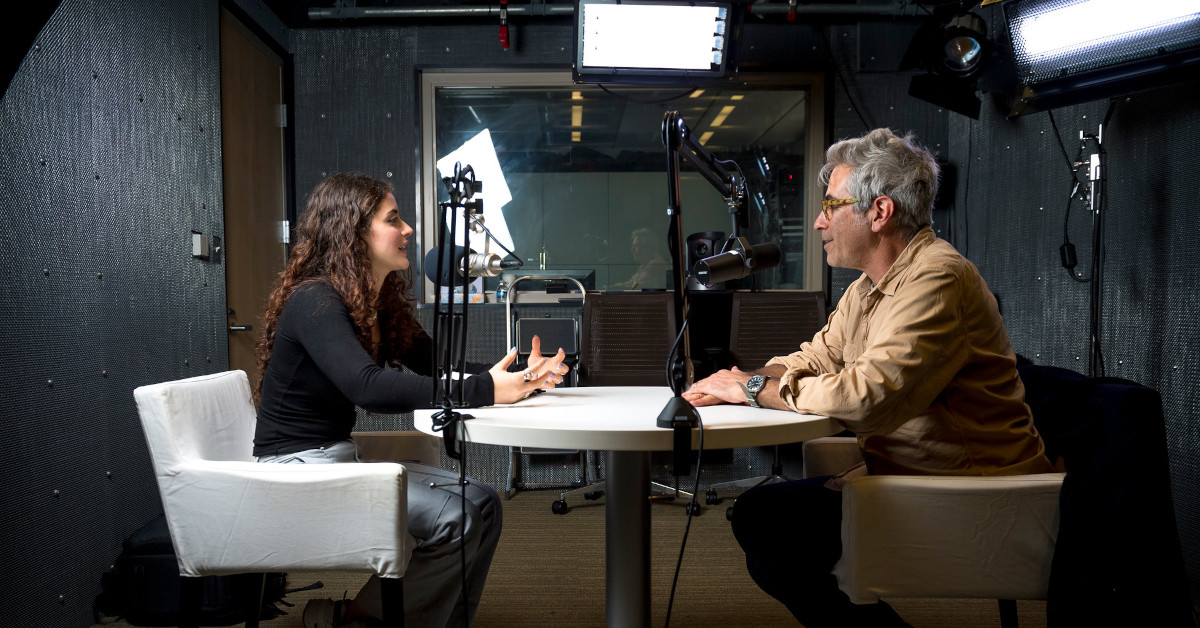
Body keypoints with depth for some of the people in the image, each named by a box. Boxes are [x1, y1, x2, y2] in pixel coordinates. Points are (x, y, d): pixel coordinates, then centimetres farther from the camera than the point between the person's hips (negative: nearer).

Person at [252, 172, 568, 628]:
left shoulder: (380, 302, 9)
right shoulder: (314, 301, -19)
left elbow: (436, 365, 9)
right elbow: (367, 387, -33)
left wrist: (516, 379, -8)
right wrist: (483, 390, -36)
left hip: (341, 458, 9)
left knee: (481, 503, -4)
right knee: (454, 517, -21)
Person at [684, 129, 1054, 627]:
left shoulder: (937, 277, -21)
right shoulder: (869, 287, 12)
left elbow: (870, 395, -30)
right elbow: (813, 359, 15)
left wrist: (755, 388, -17)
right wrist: (740, 382, -6)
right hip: (902, 473, 9)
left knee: (763, 517, -16)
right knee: (758, 511, 4)